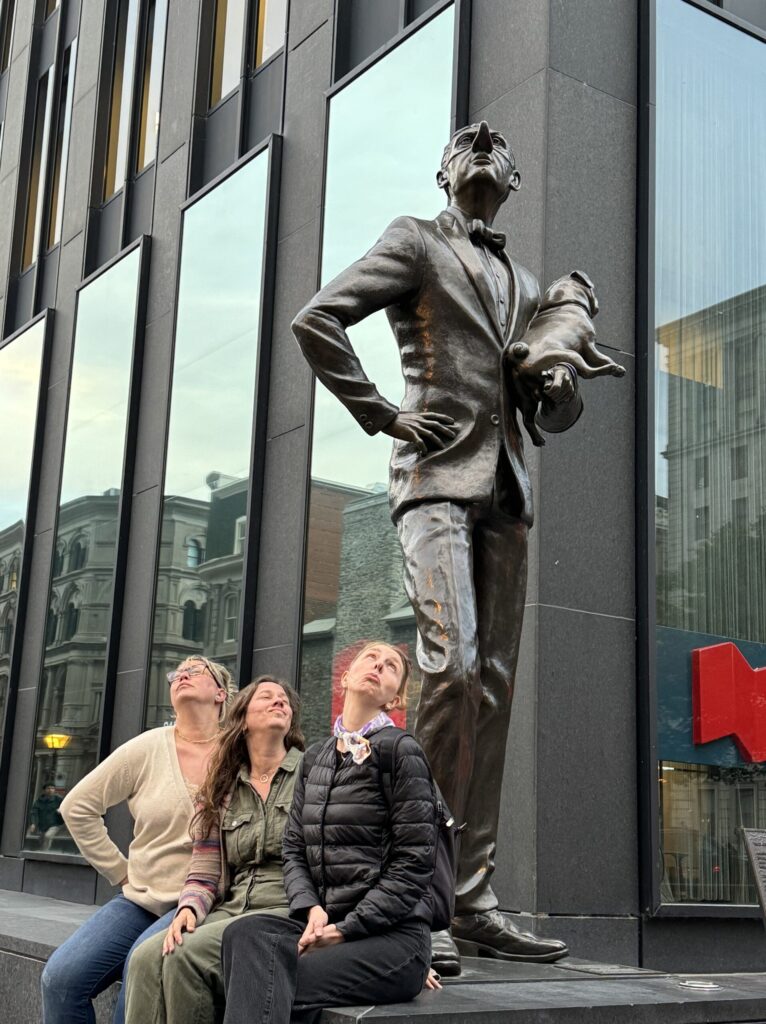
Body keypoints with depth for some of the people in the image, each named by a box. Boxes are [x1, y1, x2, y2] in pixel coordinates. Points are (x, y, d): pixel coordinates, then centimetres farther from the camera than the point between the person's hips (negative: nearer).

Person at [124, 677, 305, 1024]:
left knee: (188, 955, -27)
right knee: (147, 957, -23)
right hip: (230, 913, 4)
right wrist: (188, 910, -11)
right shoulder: (220, 792, 17)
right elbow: (203, 877, 11)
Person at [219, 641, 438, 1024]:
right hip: (324, 923, 5)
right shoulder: (316, 757, 16)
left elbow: (412, 867, -9)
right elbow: (294, 848, 12)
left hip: (394, 936, -5)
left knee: (270, 987, -29)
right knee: (245, 932, -28)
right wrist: (311, 909, -8)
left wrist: (343, 930, -13)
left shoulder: (402, 752, -4)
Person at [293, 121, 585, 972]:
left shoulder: (524, 286, 26)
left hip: (505, 493, 6)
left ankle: (471, 901, 3)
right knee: (452, 665, -22)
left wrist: (561, 386, 5)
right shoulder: (414, 241, 9)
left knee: (493, 689, 0)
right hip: (435, 477, -6)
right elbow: (316, 320, -3)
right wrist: (380, 416, -7)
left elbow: (556, 419, 29)